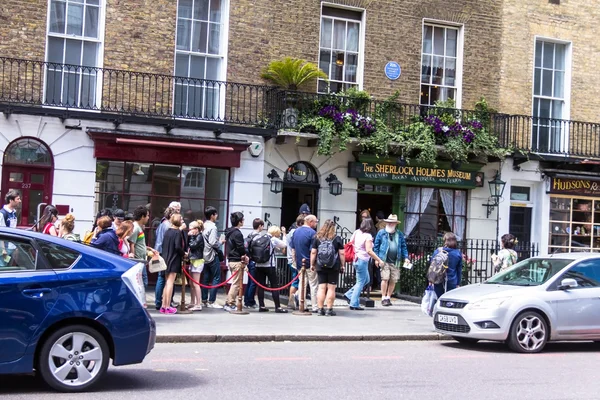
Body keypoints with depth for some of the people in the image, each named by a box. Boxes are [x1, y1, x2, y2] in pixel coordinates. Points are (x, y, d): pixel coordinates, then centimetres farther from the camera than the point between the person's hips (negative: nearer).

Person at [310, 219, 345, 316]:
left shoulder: (317, 238, 6)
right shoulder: (337, 239, 1)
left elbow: (313, 252, 5)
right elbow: (342, 253, -1)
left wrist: (312, 264, 12)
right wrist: (342, 265, 7)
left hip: (320, 267, 2)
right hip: (333, 267, -2)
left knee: (321, 288, 5)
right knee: (331, 288, 2)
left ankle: (320, 309, 5)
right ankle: (329, 309, 2)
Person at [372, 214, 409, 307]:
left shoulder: (400, 234, 12)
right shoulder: (381, 233, 5)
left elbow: (403, 246, 15)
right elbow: (376, 246, 6)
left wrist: (405, 257, 4)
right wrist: (376, 258, -1)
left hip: (395, 261, 3)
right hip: (384, 260, -3)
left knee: (393, 280, 4)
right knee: (385, 278, -11)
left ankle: (388, 297, 20)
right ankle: (383, 298, -1)